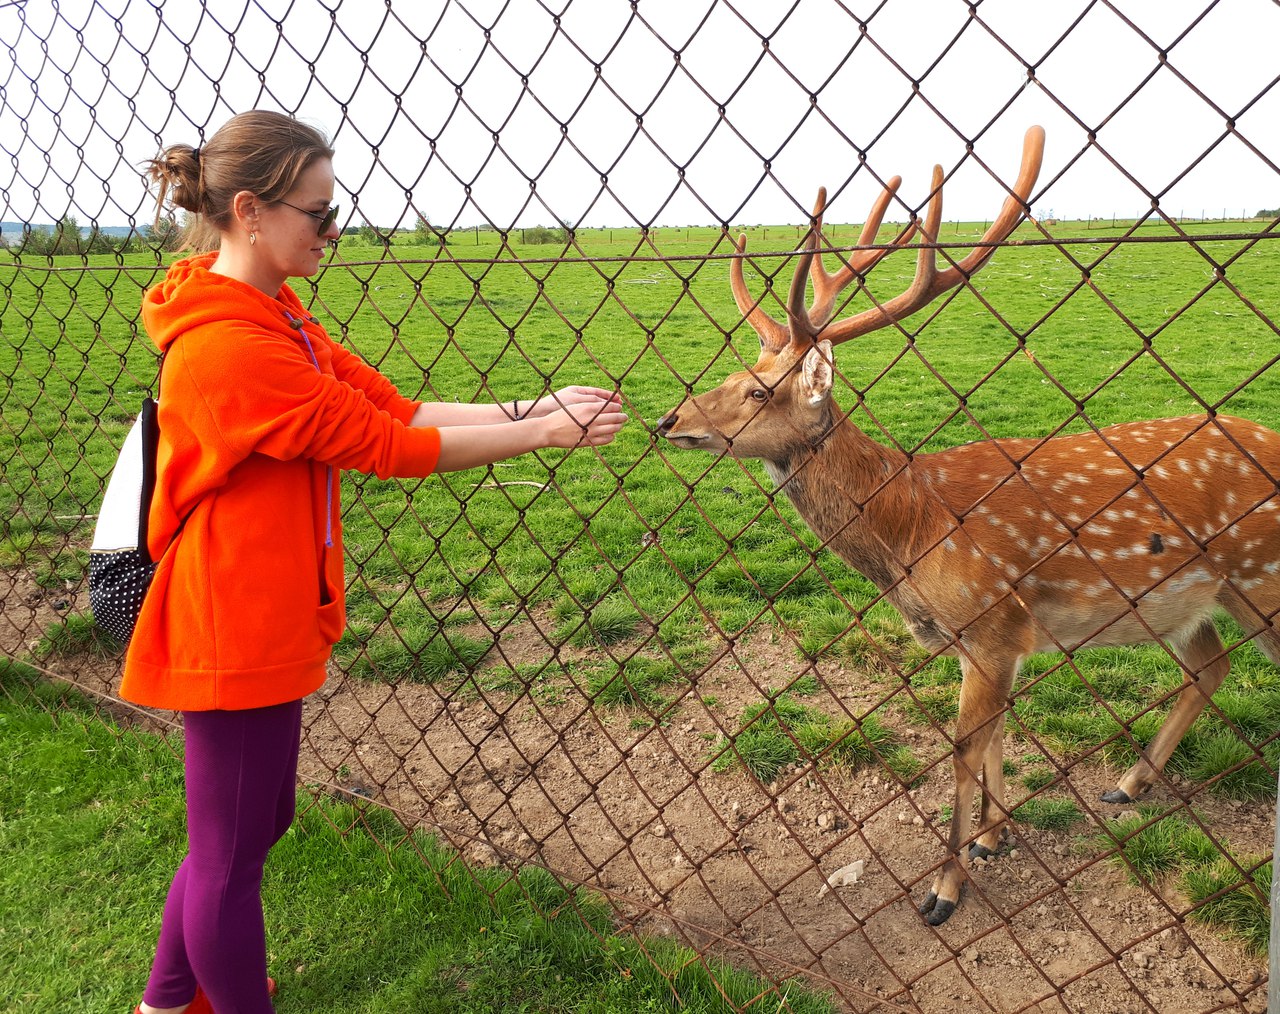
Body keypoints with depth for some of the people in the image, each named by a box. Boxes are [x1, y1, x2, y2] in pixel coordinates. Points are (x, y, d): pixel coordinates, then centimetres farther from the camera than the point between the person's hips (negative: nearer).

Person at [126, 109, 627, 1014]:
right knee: (234, 851, 10)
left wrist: (534, 407, -7)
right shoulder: (231, 347, -24)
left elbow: (397, 406, 1)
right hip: (242, 632, -10)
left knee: (246, 826, 25)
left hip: (267, 621, 10)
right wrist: (544, 432, -13)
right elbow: (390, 444, -20)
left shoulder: (275, 319, 7)